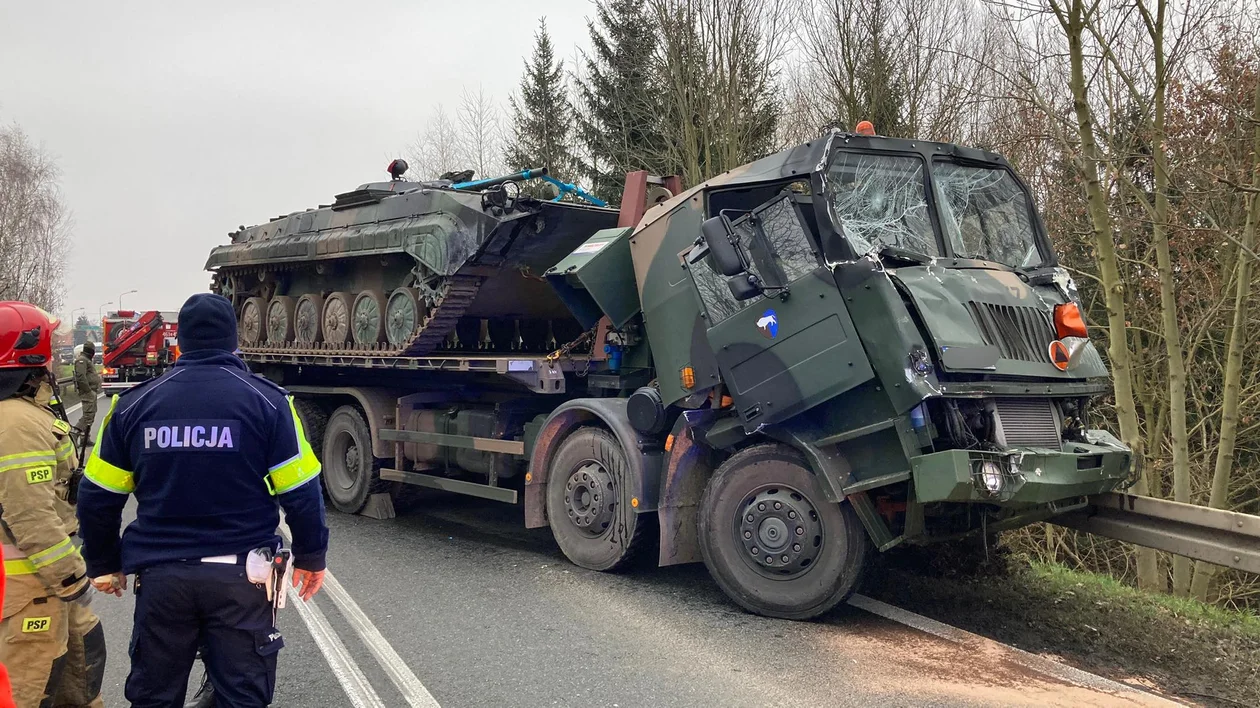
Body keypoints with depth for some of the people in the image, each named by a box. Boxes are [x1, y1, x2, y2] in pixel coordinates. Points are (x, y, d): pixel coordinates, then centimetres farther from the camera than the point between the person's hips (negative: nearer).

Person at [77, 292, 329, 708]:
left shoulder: (134, 405, 2)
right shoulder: (266, 401, -6)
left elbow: (98, 497, 6)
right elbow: (301, 492, -6)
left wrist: (104, 565, 19)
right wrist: (311, 557, 6)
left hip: (160, 575, 2)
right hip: (240, 575, -2)